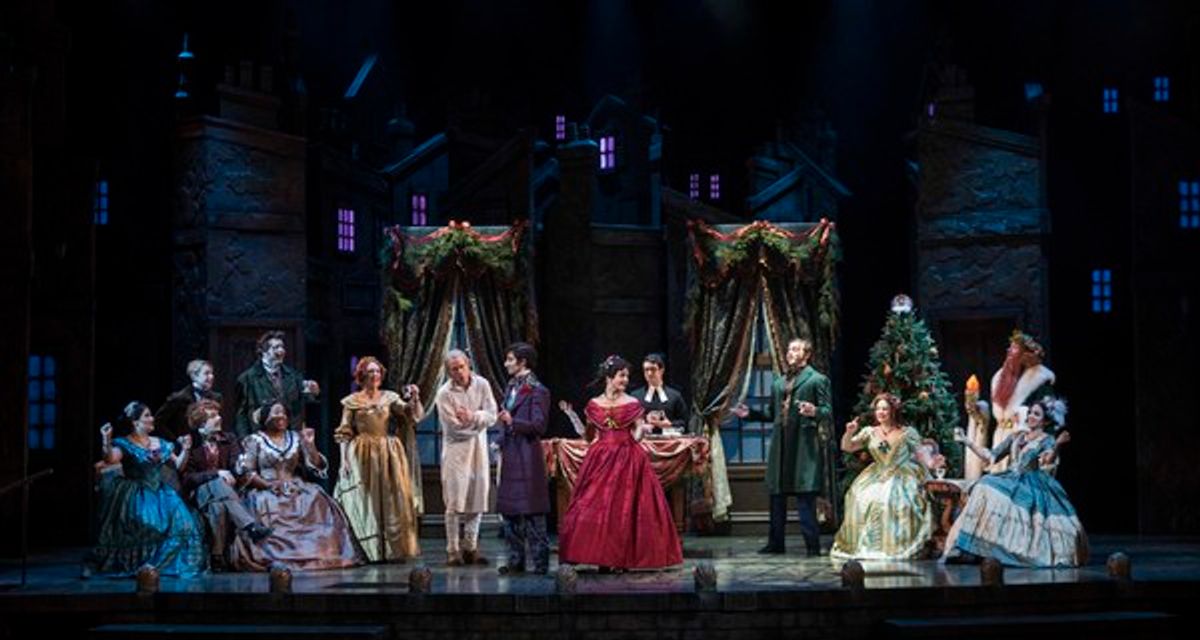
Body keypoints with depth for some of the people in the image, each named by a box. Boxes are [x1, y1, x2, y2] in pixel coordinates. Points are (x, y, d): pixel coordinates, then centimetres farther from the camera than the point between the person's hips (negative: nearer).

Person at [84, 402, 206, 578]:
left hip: (157, 492, 6)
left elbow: (178, 465, 17)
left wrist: (185, 450, 1)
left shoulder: (160, 444, 14)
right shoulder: (124, 443, -4)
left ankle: (159, 563, -6)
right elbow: (110, 459, -24)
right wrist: (106, 441, -40)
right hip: (135, 494, -6)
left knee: (180, 521, -14)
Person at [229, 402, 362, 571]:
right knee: (267, 507, -35)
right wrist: (267, 484, -15)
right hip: (266, 492, -3)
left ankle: (320, 554, -28)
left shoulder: (295, 437, 17)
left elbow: (316, 466, 10)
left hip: (295, 489, 3)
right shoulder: (255, 440, 8)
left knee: (317, 503, -25)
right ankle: (277, 559, -35)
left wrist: (310, 444, -4)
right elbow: (246, 472, -1)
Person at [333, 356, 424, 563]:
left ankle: (393, 549, 5)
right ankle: (366, 551, 3)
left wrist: (414, 399, -22)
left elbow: (411, 414, -3)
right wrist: (345, 460, -5)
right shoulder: (352, 402, 4)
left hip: (388, 455, 2)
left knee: (391, 498, 0)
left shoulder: (390, 398, 9)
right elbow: (344, 433, 3)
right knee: (365, 499, -2)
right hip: (362, 455, -2)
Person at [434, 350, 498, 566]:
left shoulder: (482, 385, 2)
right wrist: (479, 421, -6)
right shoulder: (444, 394, -9)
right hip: (456, 449, -4)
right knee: (455, 503, -6)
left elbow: (491, 416, -3)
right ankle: (453, 551, -1)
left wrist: (473, 417, -19)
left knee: (477, 501, 5)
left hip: (479, 450, 4)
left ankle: (470, 548, 14)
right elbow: (454, 427, -12)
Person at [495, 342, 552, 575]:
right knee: (509, 509, 11)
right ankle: (516, 560, 18)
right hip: (509, 455, 9)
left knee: (532, 511, -5)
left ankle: (540, 562, 1)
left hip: (527, 456, -9)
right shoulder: (511, 387, 15)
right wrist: (501, 443, 12)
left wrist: (513, 421, -26)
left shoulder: (537, 391, -10)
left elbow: (539, 426, -15)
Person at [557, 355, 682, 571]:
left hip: (627, 460, -2)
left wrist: (643, 428, -20)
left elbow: (636, 436, 1)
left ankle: (623, 558, 1)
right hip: (601, 459, 2)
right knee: (597, 507, -3)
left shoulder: (632, 404, 2)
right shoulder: (594, 404, 8)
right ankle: (602, 557, 4)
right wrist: (571, 414, 6)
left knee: (624, 508, -5)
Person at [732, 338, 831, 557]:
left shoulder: (817, 380, 1)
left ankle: (812, 544, -3)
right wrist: (750, 413, 11)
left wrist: (814, 411, -24)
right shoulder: (779, 382, 18)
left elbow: (828, 411, -4)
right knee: (777, 493, 9)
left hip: (804, 444, -6)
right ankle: (775, 543, 17)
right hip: (780, 443, 6)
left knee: (805, 495, -7)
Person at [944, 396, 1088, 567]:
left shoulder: (1047, 440, 3)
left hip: (1033, 486, -4)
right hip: (1011, 481, 4)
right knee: (987, 490, -24)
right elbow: (991, 456, 18)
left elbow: (1047, 462, -18)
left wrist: (1058, 445, -37)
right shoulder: (1016, 436, 18)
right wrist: (967, 441, 14)